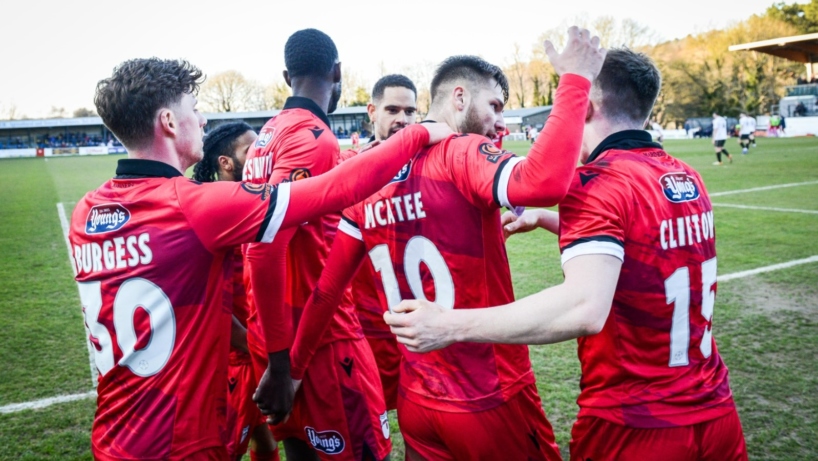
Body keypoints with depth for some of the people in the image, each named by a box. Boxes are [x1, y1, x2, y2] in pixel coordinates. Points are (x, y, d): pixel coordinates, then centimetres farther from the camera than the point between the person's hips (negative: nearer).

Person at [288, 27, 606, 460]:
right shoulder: (461, 155, -15)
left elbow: (326, 292, 8)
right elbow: (544, 183, -35)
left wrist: (293, 368, 19)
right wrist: (576, 79, -22)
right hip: (490, 401, -5)